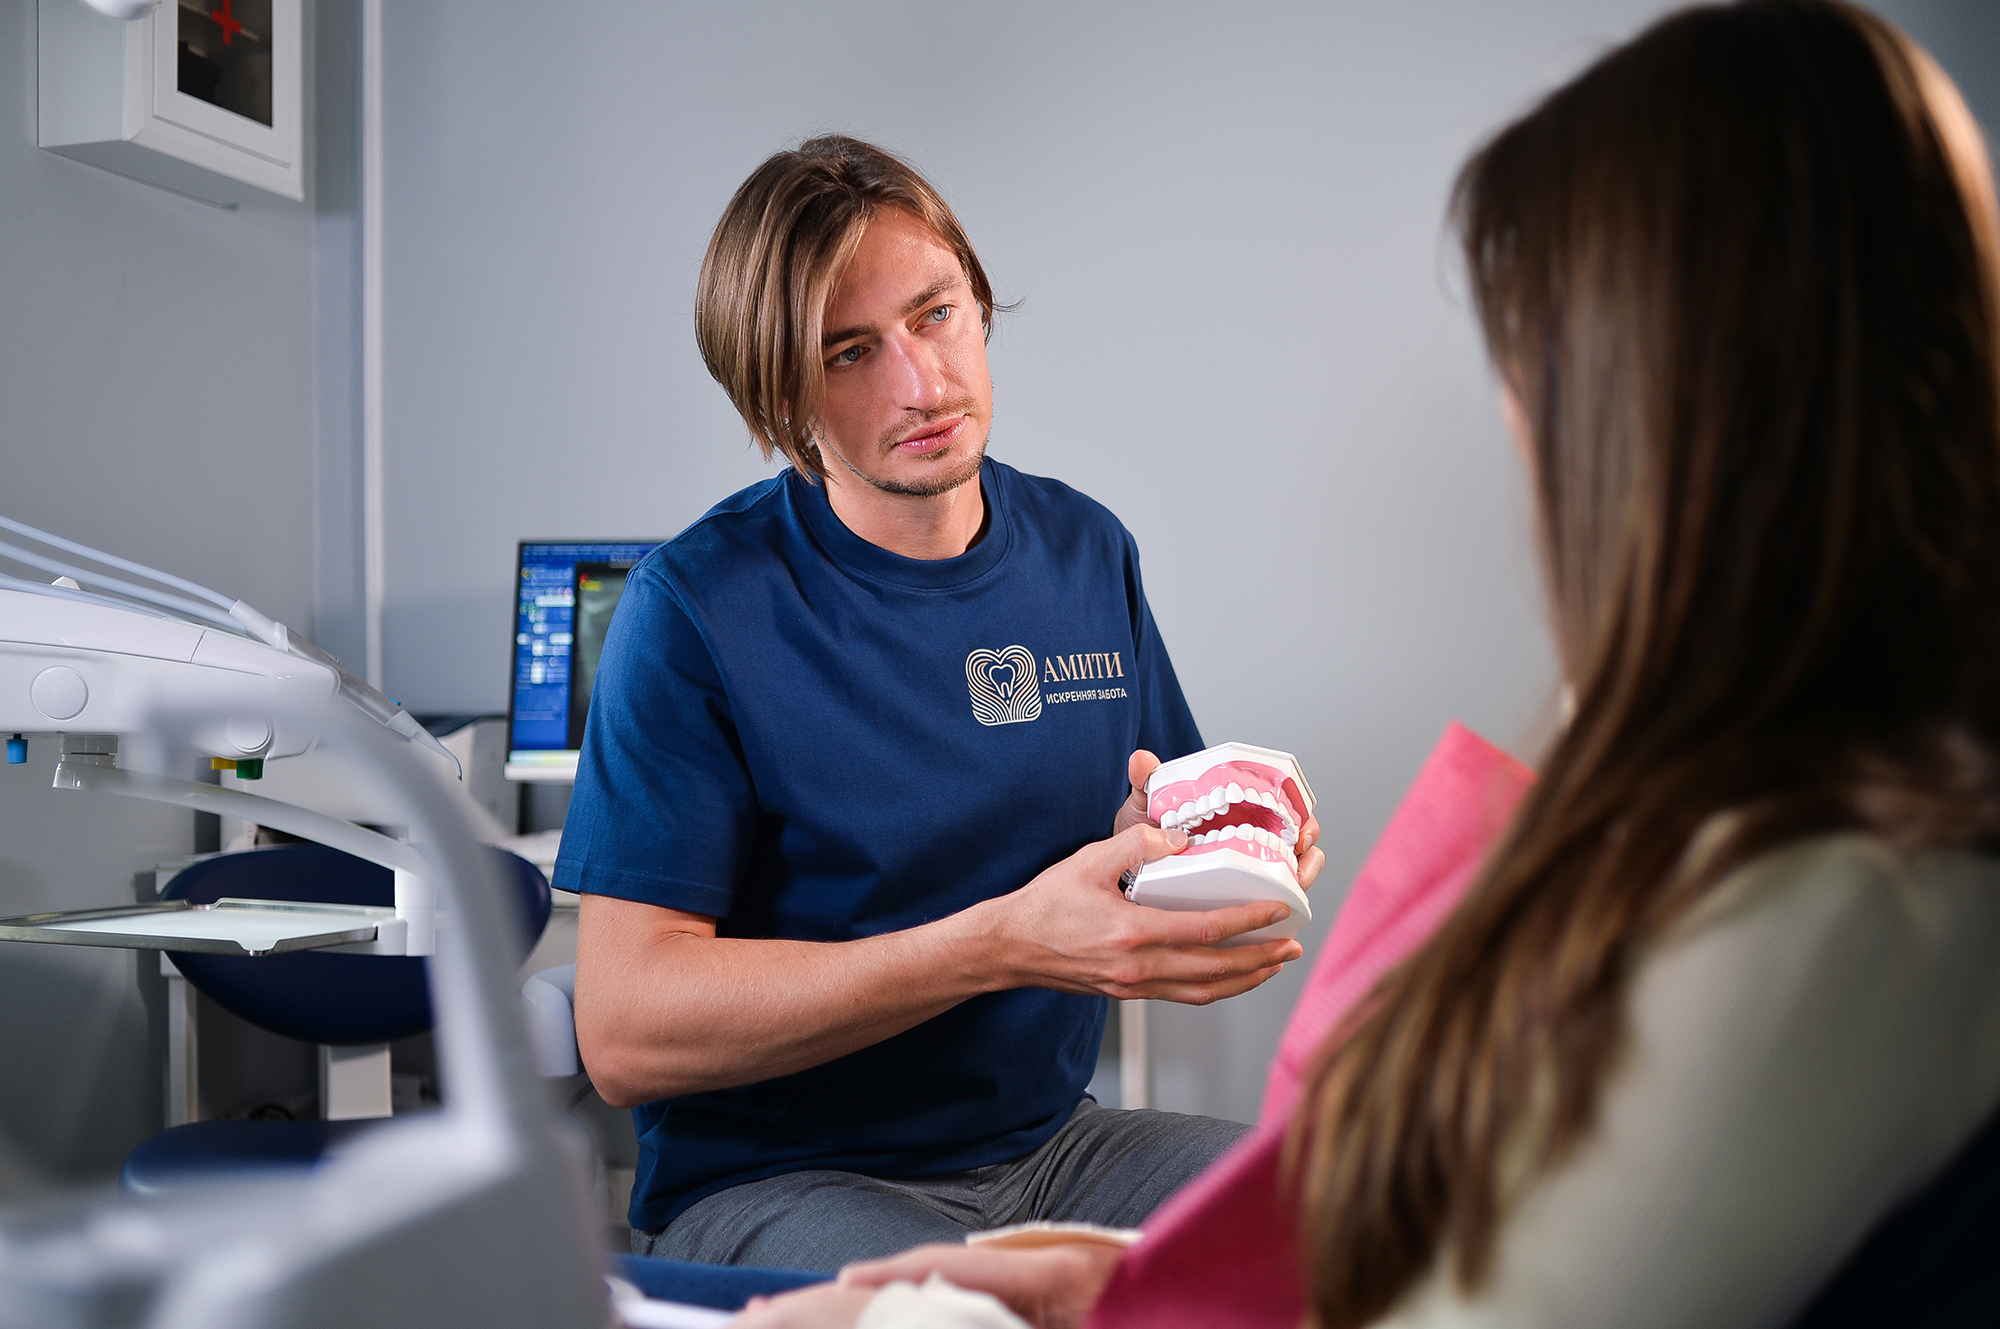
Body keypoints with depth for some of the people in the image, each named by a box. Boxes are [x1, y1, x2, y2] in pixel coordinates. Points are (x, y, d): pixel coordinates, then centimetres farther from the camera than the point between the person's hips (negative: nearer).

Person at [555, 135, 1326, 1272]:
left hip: (1049, 1142, 5)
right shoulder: (698, 609, -13)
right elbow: (624, 1032, -18)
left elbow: (1184, 837, 14)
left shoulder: (1088, 554, 5)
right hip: (769, 1185, -5)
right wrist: (1009, 942, -28)